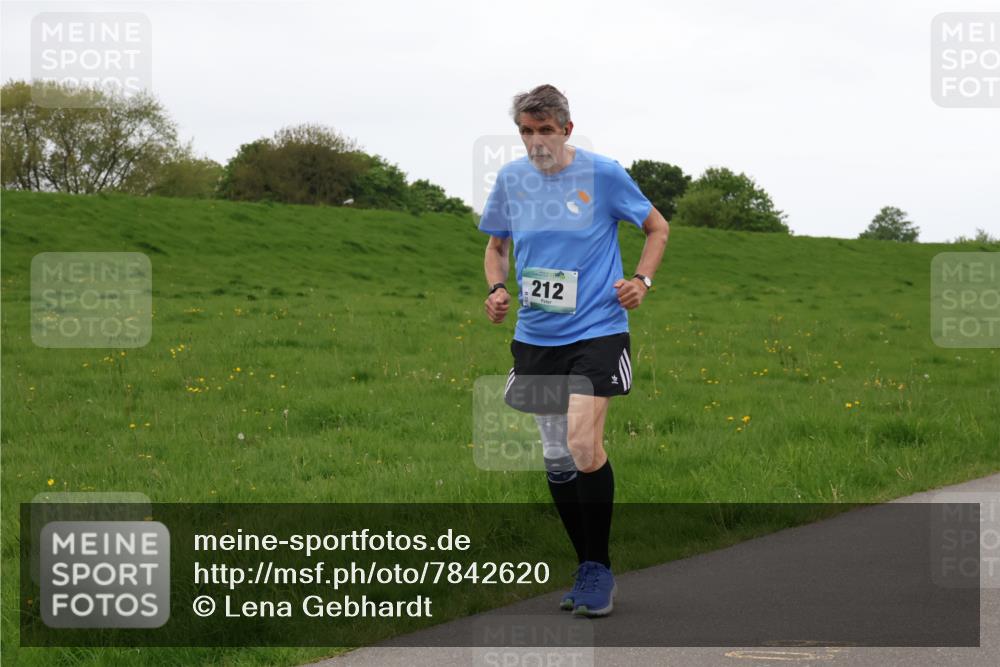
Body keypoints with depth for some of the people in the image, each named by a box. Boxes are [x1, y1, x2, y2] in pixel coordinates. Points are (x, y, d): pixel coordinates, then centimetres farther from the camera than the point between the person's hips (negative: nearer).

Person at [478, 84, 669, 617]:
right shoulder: (511, 178, 4)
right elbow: (496, 244, 19)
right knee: (555, 457, 7)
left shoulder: (602, 173, -5)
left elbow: (657, 227, 8)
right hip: (535, 337, 5)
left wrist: (641, 280, -6)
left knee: (583, 445, -18)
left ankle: (598, 570, -4)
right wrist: (496, 288, 0)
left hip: (597, 330, -5)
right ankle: (588, 572, 21)